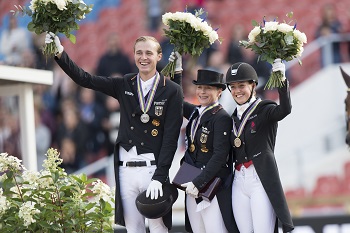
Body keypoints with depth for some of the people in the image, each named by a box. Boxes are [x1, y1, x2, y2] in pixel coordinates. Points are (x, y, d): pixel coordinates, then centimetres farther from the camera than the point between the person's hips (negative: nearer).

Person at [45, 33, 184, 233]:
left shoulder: (172, 91, -1)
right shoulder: (124, 85, 10)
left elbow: (171, 138, -5)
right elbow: (85, 79, 7)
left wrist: (159, 177, -12)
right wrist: (60, 53, -5)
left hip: (154, 170, -4)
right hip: (126, 169, 4)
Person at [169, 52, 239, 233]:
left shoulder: (222, 118, -11)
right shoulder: (195, 112, 11)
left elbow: (220, 155, -17)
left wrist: (199, 183, -19)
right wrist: (177, 71, 22)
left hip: (212, 186, -8)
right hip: (192, 185, 8)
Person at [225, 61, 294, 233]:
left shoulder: (265, 110, -2)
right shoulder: (234, 117, 16)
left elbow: (285, 109, -24)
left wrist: (281, 81, -36)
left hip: (261, 181, -6)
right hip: (239, 183, 6)